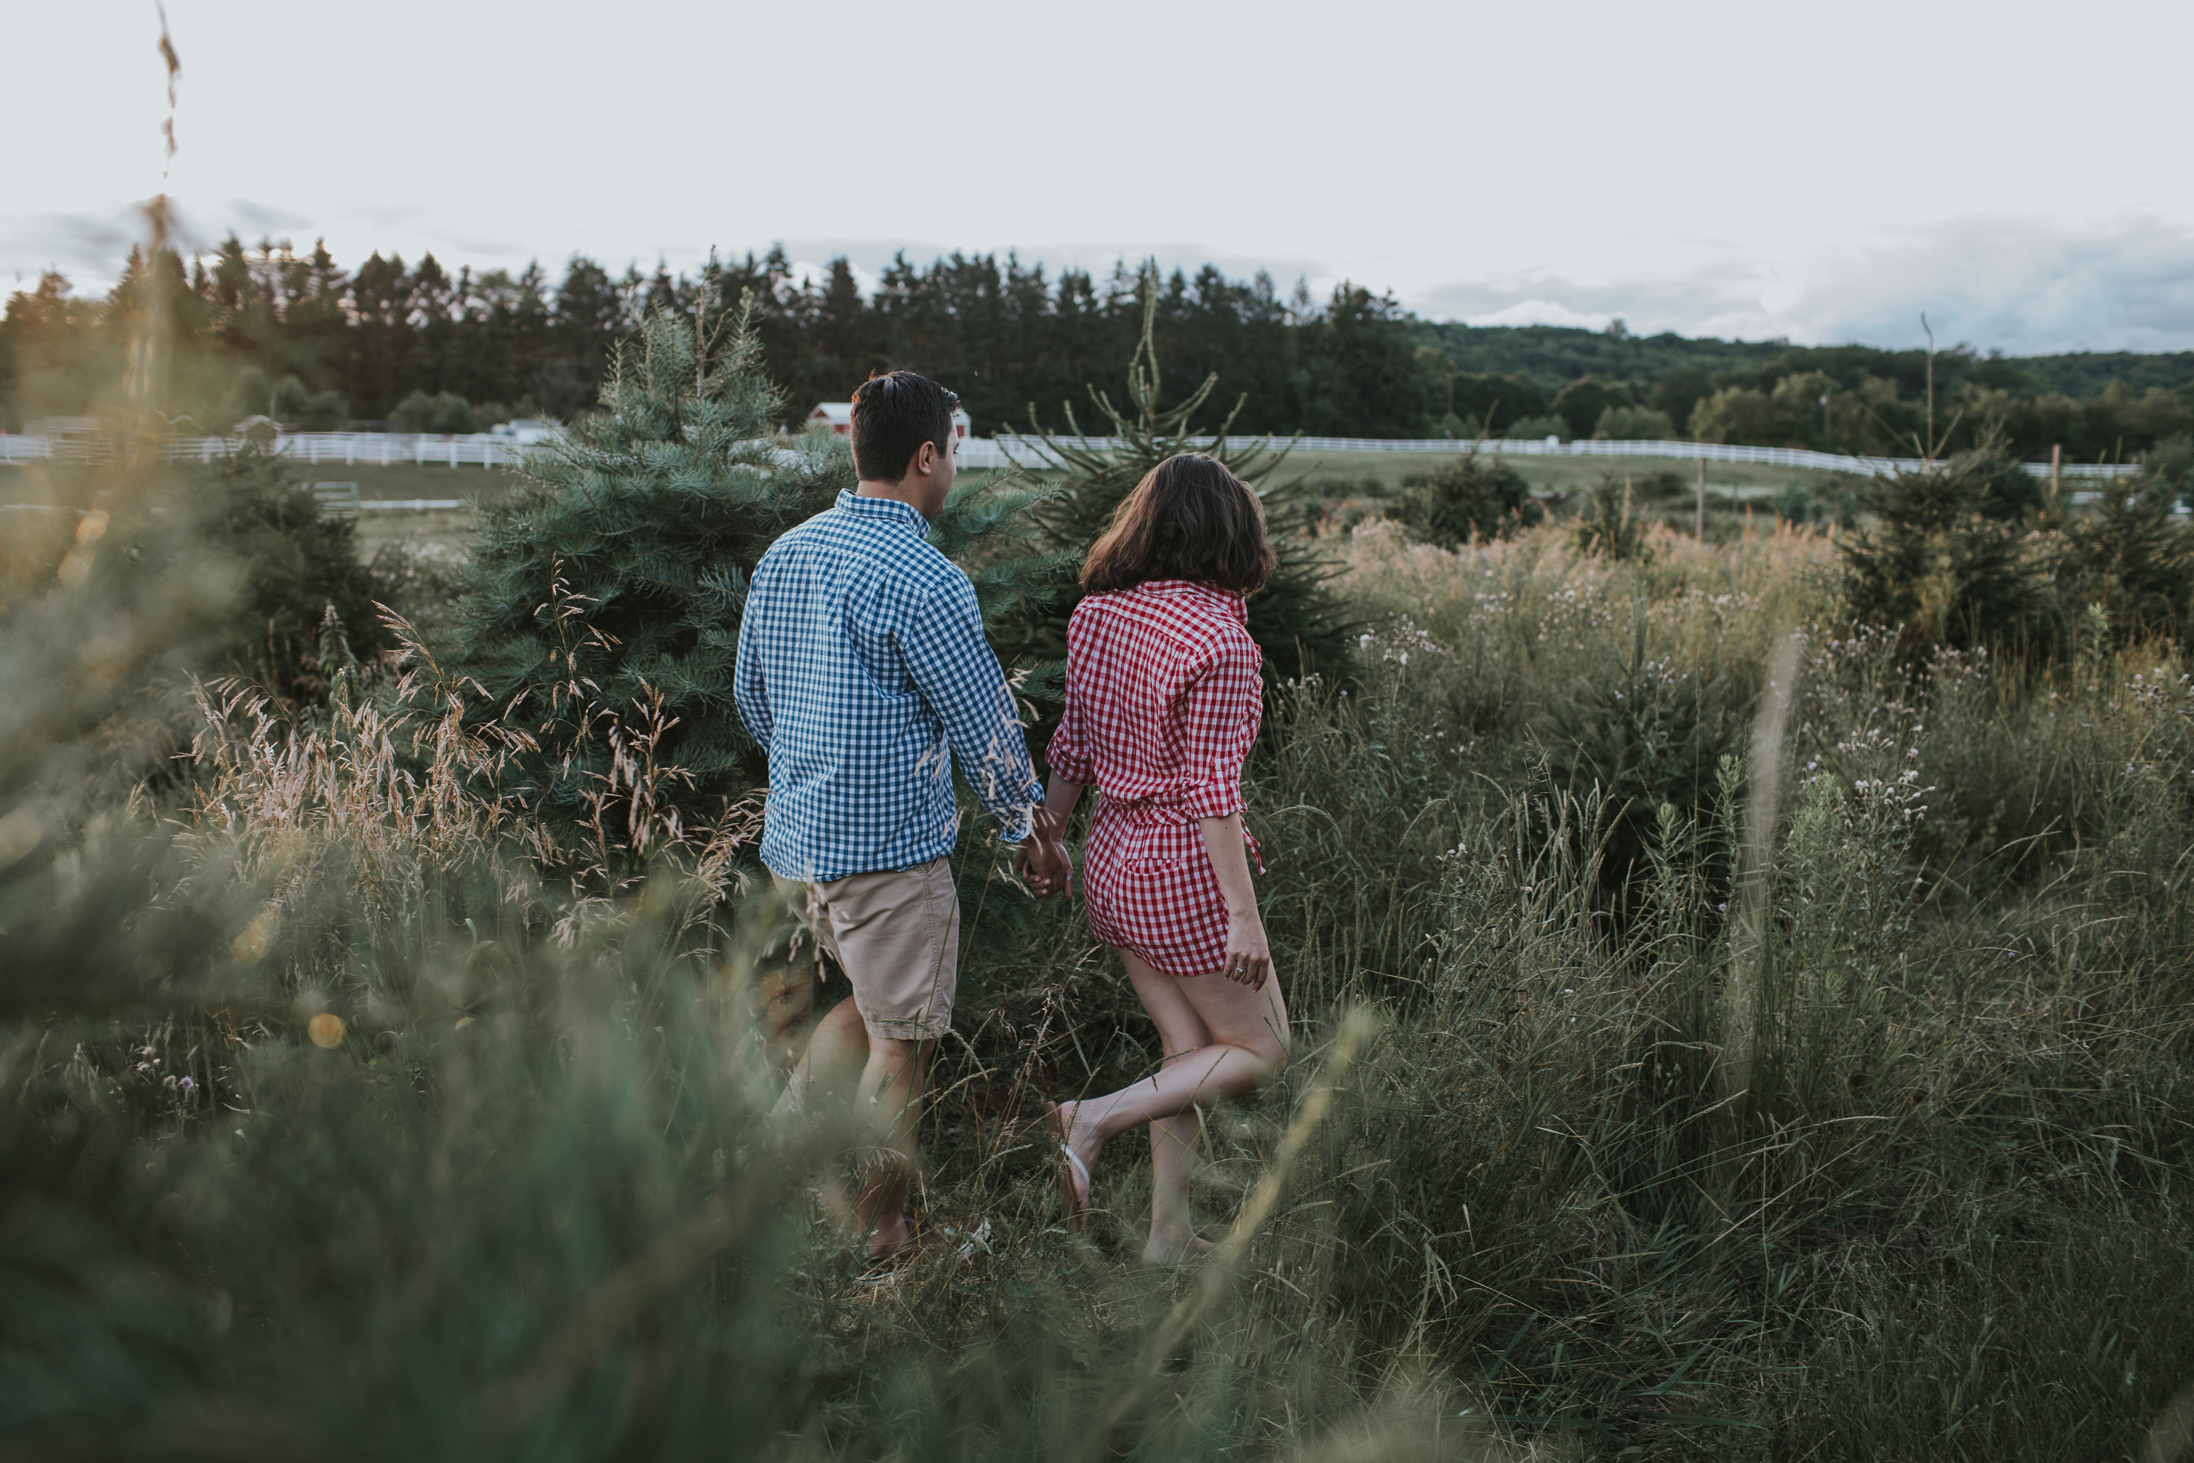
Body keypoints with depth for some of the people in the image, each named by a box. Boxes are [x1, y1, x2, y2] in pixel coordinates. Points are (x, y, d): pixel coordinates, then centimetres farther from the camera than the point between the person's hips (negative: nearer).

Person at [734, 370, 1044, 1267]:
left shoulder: (784, 555, 6)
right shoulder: (920, 579, -19)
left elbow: (749, 696, 16)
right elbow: (984, 722, -12)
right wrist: (1025, 822, 5)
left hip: (794, 836, 8)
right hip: (888, 844, -8)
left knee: (870, 1001, 26)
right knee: (901, 1040, 8)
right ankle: (878, 1230, 21)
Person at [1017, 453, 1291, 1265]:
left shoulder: (1096, 613, 0)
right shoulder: (1219, 638, -21)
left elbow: (1073, 742, 8)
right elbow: (1211, 791, -20)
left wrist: (1046, 834, 21)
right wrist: (1242, 914, -14)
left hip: (1113, 862, 8)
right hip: (1183, 872, -8)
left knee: (1189, 1049, 19)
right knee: (1259, 1050, 12)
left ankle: (1169, 1234, 25)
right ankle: (1096, 1118, -2)